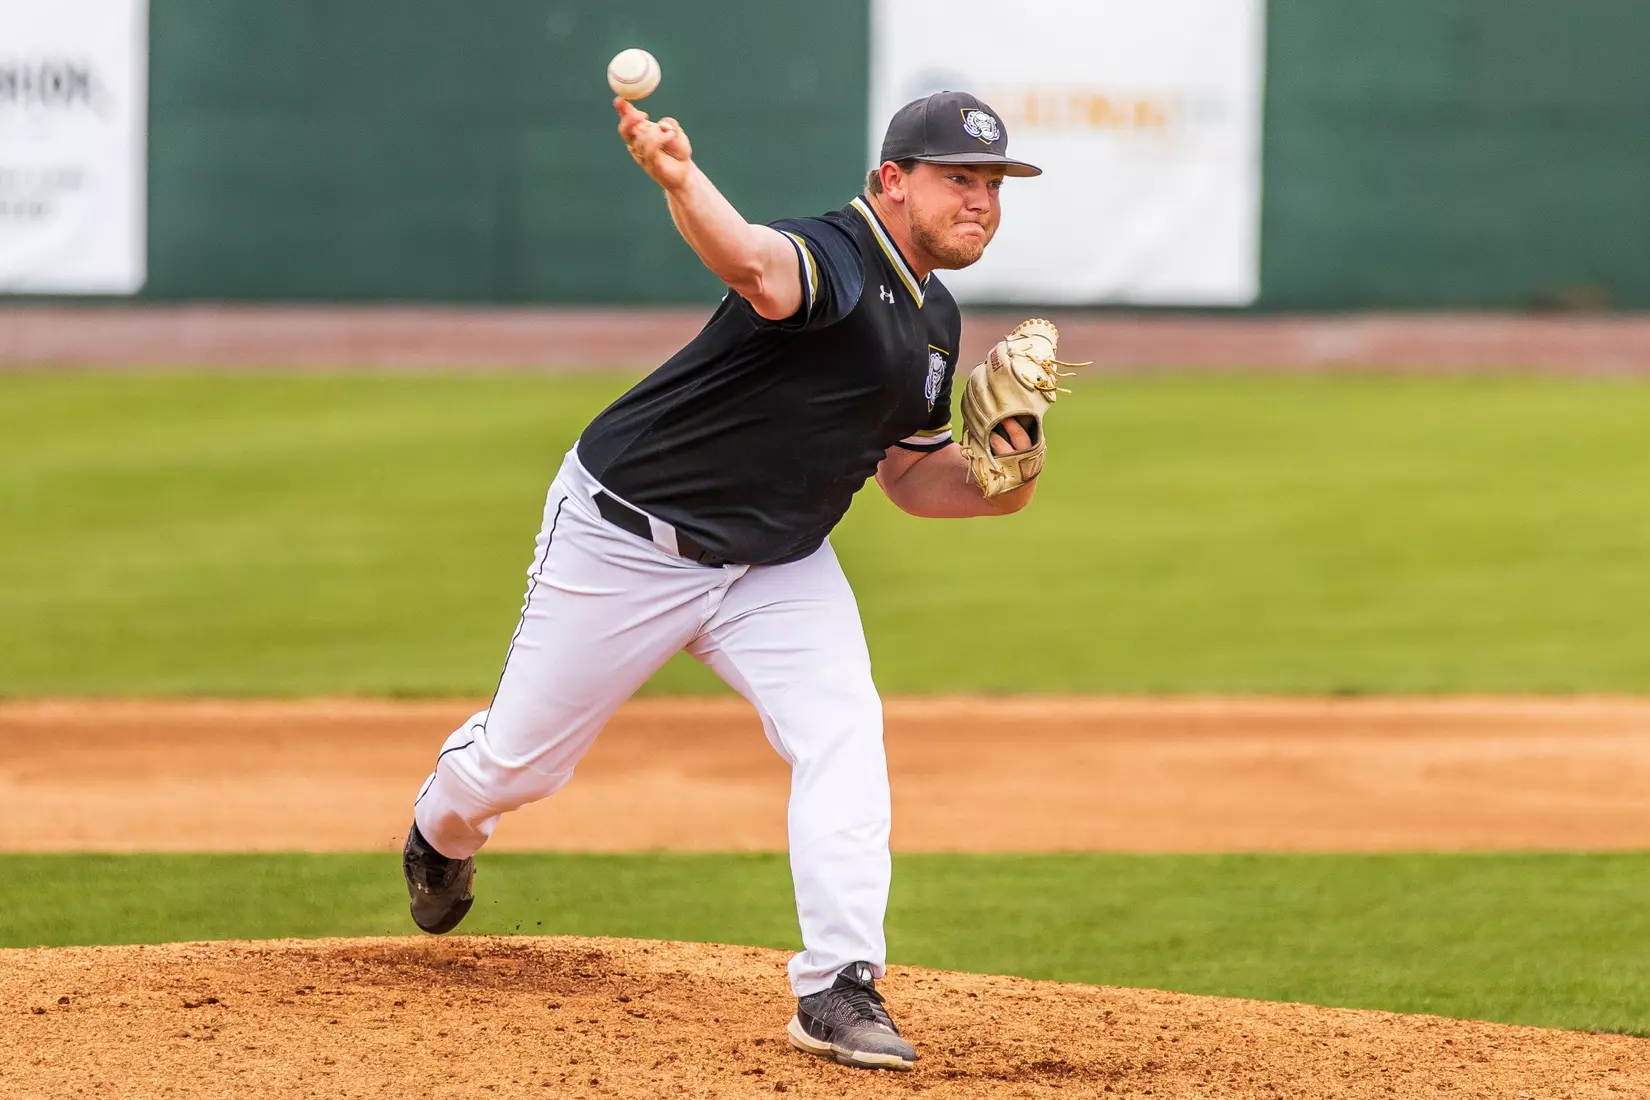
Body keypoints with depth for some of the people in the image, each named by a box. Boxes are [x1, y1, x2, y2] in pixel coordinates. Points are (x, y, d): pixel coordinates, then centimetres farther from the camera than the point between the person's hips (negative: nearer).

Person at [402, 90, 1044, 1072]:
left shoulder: (934, 320, 4)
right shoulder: (835, 258, -25)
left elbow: (911, 474, 16)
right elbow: (757, 267, -50)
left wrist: (996, 481, -6)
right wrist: (681, 183, -73)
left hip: (779, 565, 7)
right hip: (627, 537, -7)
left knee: (843, 735, -18)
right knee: (520, 762, 9)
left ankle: (839, 990, -18)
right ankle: (445, 830, 45)